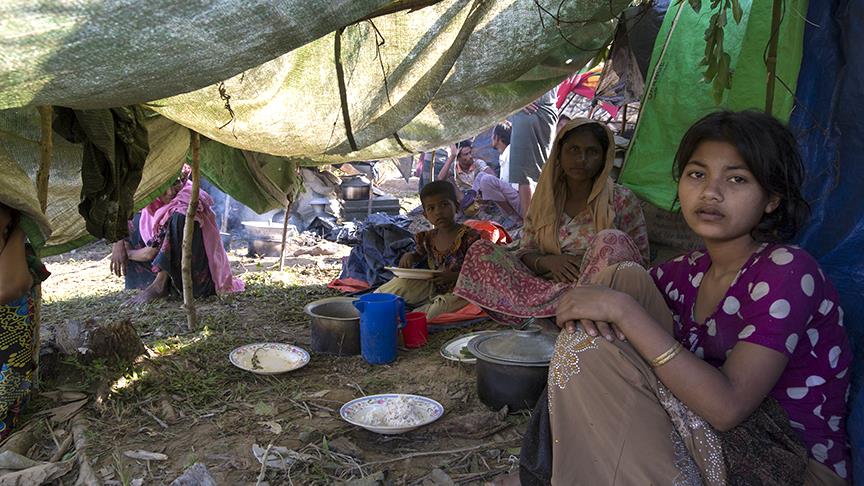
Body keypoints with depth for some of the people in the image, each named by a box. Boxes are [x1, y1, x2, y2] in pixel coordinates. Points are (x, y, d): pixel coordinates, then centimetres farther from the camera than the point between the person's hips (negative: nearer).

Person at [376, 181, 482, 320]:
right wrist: (409, 256, 3)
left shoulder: (469, 236, -15)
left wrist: (455, 276, -28)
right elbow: (420, 255, 27)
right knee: (402, 282, -7)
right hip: (433, 288, 6)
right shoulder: (427, 238, 4)